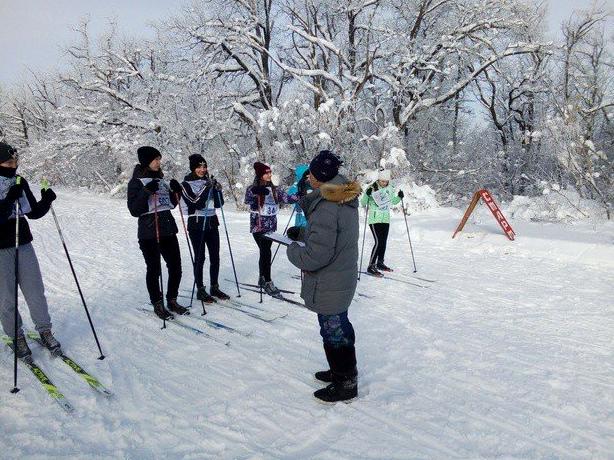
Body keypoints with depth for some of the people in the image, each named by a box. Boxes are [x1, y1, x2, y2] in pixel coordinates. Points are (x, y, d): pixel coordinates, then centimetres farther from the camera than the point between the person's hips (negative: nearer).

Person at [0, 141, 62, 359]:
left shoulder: (20, 183, 4)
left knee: (36, 292, 7)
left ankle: (45, 331, 22)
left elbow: (34, 212, 7)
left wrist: (46, 201, -10)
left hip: (23, 245, 4)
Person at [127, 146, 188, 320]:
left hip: (168, 229, 6)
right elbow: (134, 210, -13)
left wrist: (176, 191, 2)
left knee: (175, 267, 7)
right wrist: (146, 192, -23)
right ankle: (157, 304, 17)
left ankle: (172, 300, 23)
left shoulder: (161, 179, 14)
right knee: (154, 269, 3)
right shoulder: (136, 182, -4)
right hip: (149, 232, -6)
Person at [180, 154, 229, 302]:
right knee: (200, 258, 0)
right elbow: (196, 203, -18)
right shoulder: (186, 184, -5)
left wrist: (217, 189, -11)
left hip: (212, 223, 5)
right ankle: (200, 290, 11)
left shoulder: (210, 181, 9)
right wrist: (206, 188, -22)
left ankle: (215, 287, 20)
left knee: (215, 257, 7)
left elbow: (219, 204, 5)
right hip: (196, 225, -5)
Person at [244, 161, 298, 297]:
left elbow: (286, 198, -2)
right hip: (258, 226, -5)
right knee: (266, 252, -9)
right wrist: (255, 191, -43)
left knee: (264, 252, 12)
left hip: (271, 226, 5)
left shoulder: (275, 189, 8)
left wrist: (300, 197, -19)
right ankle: (268, 282, -1)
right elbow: (247, 200, -24)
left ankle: (262, 279, 25)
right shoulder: (253, 188, -6)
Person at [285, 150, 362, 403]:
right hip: (343, 278, 10)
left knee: (334, 332, 7)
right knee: (340, 328, 23)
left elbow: (315, 256, -28)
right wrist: (302, 232, 13)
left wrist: (293, 250, -10)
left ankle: (345, 384, 23)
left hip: (328, 286, -10)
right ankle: (342, 371, 42)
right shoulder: (345, 199, 3)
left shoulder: (326, 208, -28)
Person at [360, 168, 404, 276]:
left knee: (384, 242, 12)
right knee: (378, 242, -14)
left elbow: (393, 201, 21)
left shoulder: (389, 189, 7)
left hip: (386, 219, 6)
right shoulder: (372, 188, -9)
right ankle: (371, 266, -8)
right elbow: (363, 203, -9)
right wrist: (367, 195, -27)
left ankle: (380, 263, 29)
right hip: (375, 219, -6)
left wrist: (399, 197, 2)